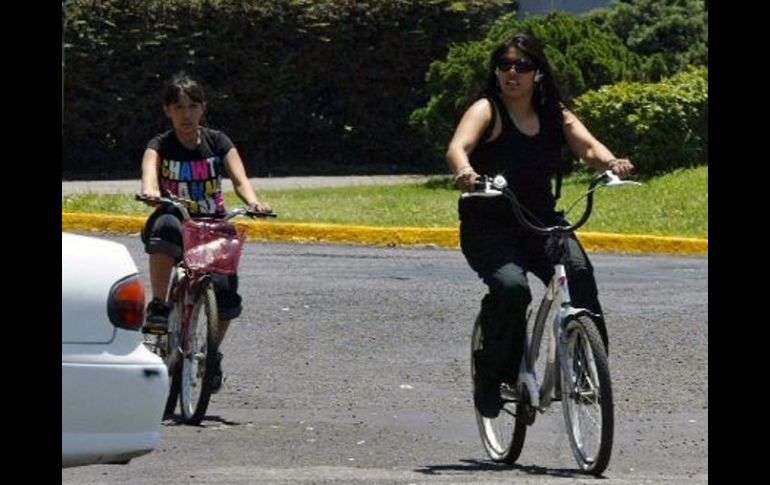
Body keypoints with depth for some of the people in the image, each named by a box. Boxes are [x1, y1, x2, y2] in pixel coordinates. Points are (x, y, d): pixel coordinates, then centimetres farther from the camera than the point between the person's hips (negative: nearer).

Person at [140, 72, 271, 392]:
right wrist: (150, 192, -48)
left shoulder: (217, 143, 0)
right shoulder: (160, 146, -3)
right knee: (166, 225, -39)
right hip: (177, 224, -1)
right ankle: (158, 306, -31)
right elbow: (149, 173, -24)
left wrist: (253, 202, -34)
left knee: (225, 290, -19)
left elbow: (239, 178, -13)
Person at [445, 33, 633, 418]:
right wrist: (464, 170, -48)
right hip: (488, 227, -4)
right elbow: (458, 147, -24)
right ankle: (492, 379, -12)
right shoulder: (487, 111, -5)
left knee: (578, 272, -24)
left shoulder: (554, 115, 8)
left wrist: (610, 162, -32)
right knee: (510, 286, -30)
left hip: (541, 222, 4)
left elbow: (586, 145, -8)